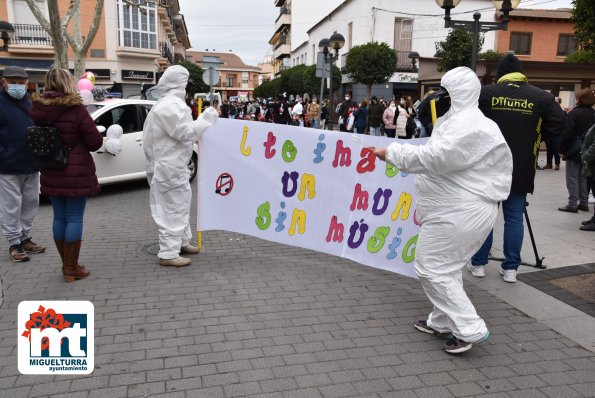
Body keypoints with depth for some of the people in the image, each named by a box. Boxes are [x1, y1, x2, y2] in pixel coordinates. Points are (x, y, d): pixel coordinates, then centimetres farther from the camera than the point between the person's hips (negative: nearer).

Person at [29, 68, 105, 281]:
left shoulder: (39, 110, 0)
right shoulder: (76, 110, -14)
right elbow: (96, 142, -10)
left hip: (51, 174, 6)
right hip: (76, 174, -5)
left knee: (59, 217, 14)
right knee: (74, 218, 2)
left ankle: (66, 264, 26)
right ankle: (72, 269, 8)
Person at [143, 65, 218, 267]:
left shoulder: (165, 104, 16)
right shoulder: (173, 105, -19)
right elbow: (187, 132, -21)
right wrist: (206, 118, -13)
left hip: (169, 163, 11)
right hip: (170, 166, -11)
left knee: (180, 205, 20)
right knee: (173, 208, -6)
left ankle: (181, 242, 33)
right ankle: (168, 254, 0)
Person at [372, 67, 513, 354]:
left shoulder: (468, 125, -19)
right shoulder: (461, 120, 16)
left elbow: (433, 157, -30)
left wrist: (391, 152, -20)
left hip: (460, 212, -11)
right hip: (455, 208, 11)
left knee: (432, 269, -4)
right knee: (446, 267, 19)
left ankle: (470, 330, 3)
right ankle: (443, 322, 33)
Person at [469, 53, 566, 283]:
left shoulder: (485, 93, -3)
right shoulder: (541, 97, 1)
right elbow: (558, 124, 0)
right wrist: (534, 138, 12)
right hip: (521, 170, 1)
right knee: (514, 218, 8)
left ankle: (478, 264, 14)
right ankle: (510, 268, 12)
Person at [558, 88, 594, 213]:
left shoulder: (574, 113, -13)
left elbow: (567, 133, -17)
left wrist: (562, 149, -10)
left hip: (574, 151, -7)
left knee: (572, 179, -2)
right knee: (583, 178, 15)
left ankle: (572, 204, -3)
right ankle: (584, 203, 18)